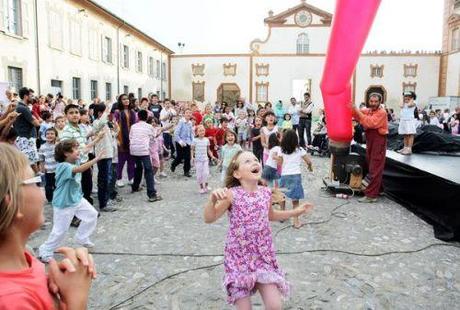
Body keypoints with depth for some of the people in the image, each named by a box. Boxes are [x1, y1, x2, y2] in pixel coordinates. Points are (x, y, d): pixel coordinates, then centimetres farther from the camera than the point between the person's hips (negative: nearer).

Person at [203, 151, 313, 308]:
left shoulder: (266, 193, 0)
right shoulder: (232, 194, -13)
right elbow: (209, 218, -13)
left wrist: (296, 211, 19)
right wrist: (213, 199, -31)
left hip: (263, 257, 3)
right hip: (238, 258, -3)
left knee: (275, 305, 0)